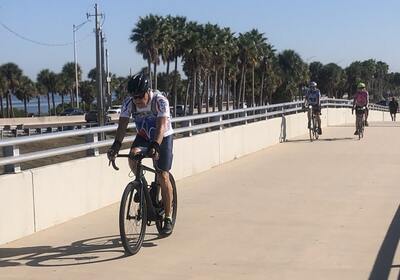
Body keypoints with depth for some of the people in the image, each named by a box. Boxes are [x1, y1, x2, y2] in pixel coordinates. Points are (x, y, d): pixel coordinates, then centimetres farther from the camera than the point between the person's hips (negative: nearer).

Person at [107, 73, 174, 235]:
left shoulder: (160, 101, -29)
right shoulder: (128, 102, -18)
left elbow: (161, 126, -39)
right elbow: (122, 125, -25)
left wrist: (155, 146, -54)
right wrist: (116, 146, -41)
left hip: (163, 137, -3)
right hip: (143, 136, 4)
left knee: (163, 176, -12)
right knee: (133, 156, -29)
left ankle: (168, 217, 0)